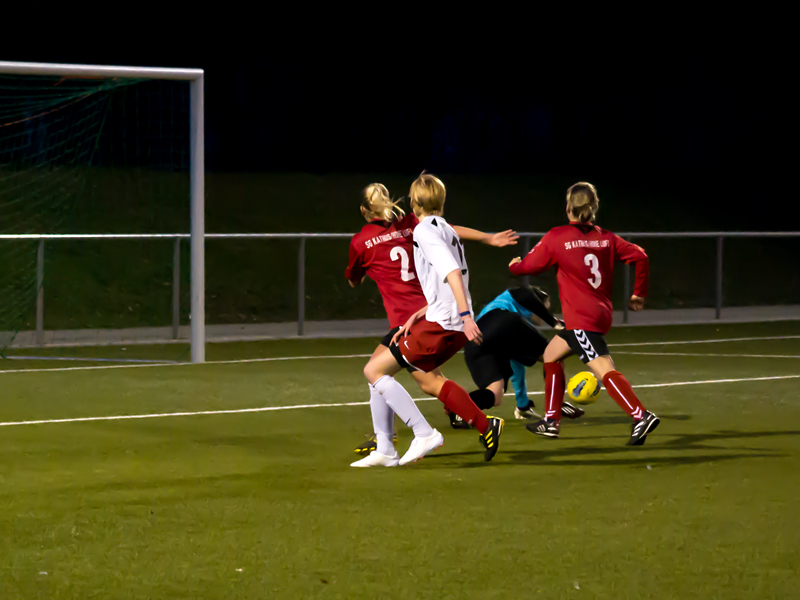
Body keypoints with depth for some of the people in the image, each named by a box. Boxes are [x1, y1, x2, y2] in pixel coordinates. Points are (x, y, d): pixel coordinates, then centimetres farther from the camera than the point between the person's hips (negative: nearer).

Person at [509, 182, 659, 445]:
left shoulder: (556, 237, -5)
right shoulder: (605, 238, 9)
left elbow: (530, 265, 6)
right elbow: (639, 256, 4)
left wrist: (514, 266, 29)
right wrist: (639, 294, 14)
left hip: (582, 319, -8)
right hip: (601, 313, 8)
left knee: (605, 371, -17)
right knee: (551, 354, 22)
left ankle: (641, 416, -34)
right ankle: (551, 421, 23)